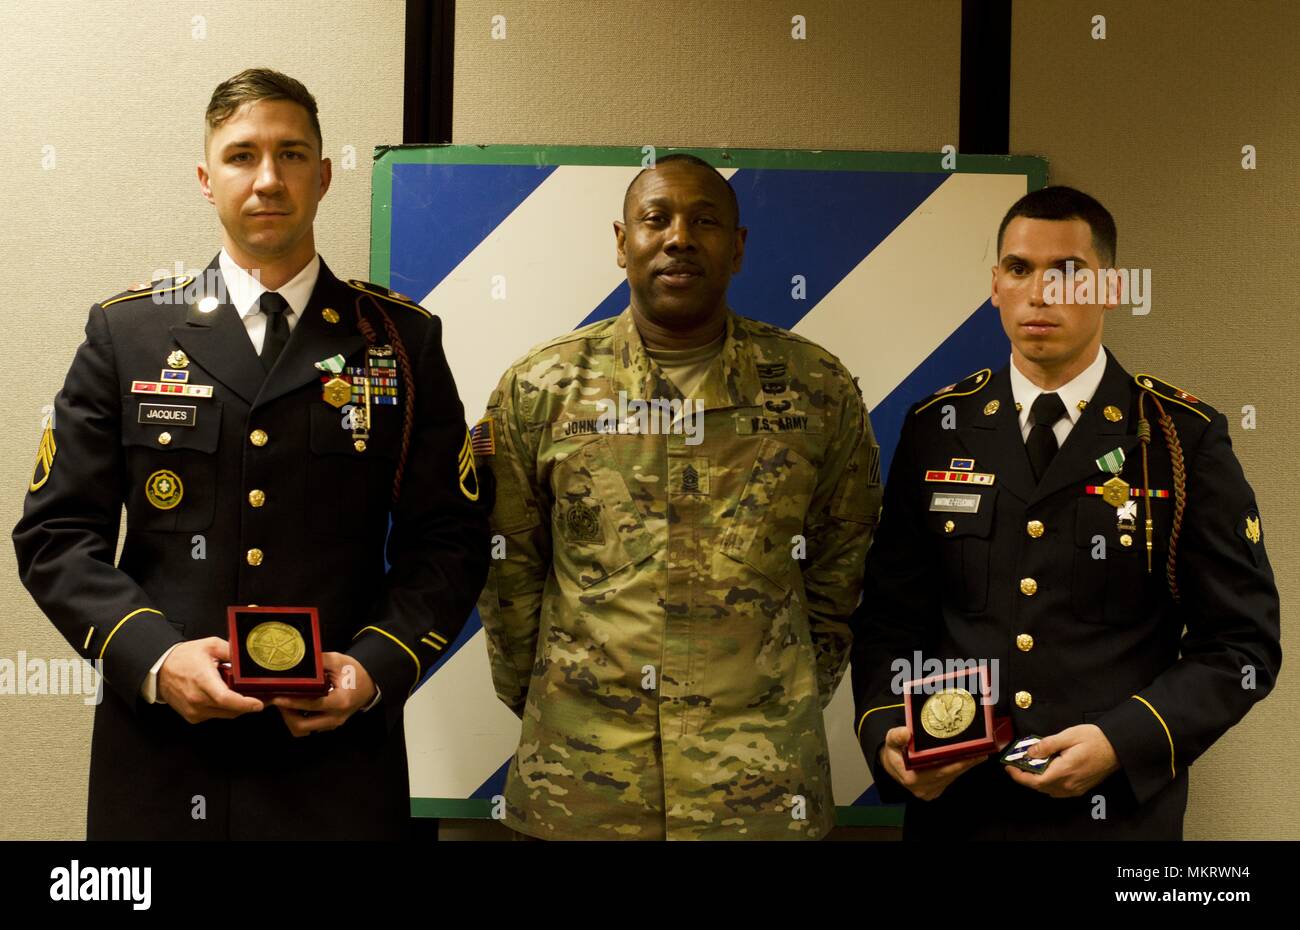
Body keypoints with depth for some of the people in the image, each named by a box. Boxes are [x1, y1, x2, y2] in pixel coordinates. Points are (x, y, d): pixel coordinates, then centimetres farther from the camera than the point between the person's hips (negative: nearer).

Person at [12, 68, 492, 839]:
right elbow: (57, 534, 2)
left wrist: (376, 667, -13)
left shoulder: (402, 341, 3)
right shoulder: (126, 333, 5)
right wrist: (154, 658, -13)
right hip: (161, 755, 1)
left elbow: (449, 540, 2)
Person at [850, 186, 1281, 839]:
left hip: (1118, 811, -2)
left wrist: (1122, 742, -16)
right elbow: (890, 617, 7)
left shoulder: (1184, 439, -5)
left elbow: (1242, 643, -4)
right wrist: (885, 731, -10)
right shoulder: (937, 430, 2)